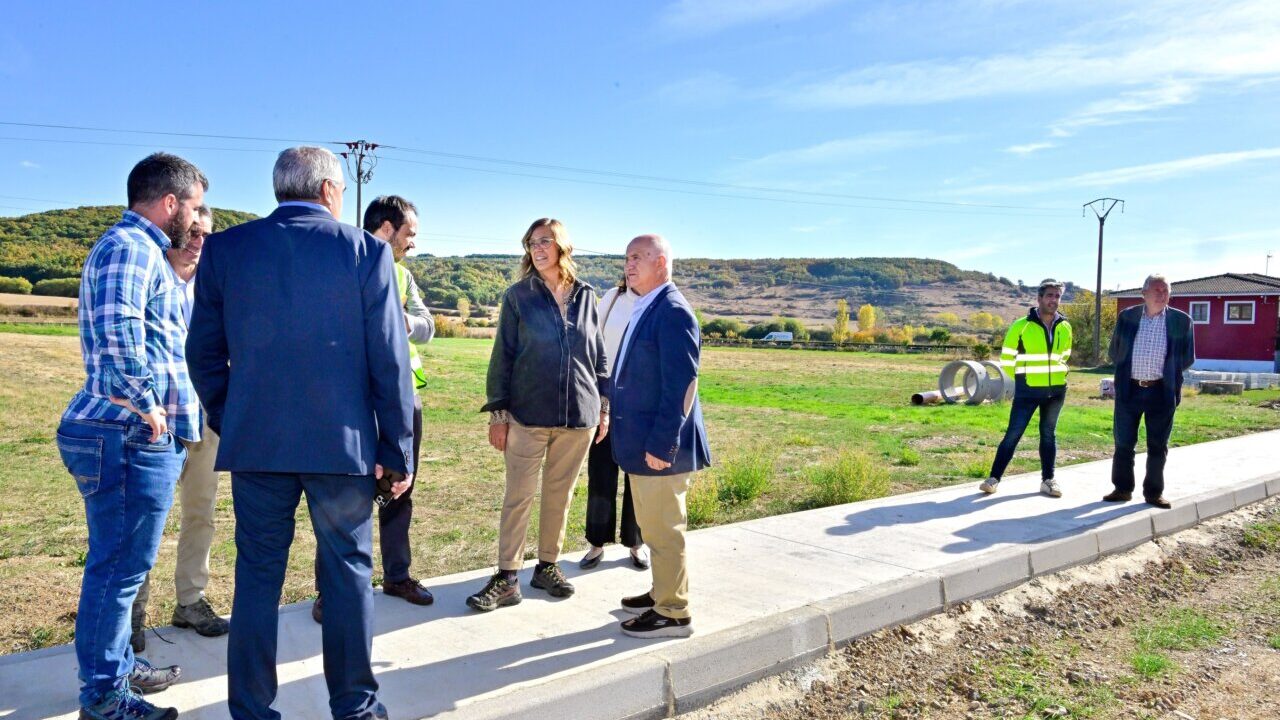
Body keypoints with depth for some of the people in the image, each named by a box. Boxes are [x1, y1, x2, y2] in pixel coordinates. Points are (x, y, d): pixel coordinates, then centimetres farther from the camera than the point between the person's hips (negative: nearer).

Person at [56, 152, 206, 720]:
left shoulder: (141, 249, 20)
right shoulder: (130, 246, -14)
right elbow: (117, 333, -29)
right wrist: (148, 407, -21)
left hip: (139, 437, 11)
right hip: (131, 437, -11)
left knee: (120, 563, 20)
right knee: (118, 567, -1)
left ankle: (118, 664, 34)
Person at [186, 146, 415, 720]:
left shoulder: (225, 248, 3)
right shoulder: (366, 250, -4)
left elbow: (204, 354, 6)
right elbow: (390, 361, -6)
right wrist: (398, 452, 0)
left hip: (255, 443, 2)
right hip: (343, 442, -2)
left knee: (257, 575, 12)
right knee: (348, 572, 10)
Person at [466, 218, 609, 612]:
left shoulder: (586, 297, 6)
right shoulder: (518, 295, 0)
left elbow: (599, 355, 12)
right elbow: (503, 356, -1)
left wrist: (604, 406, 11)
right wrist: (498, 413, -4)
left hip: (579, 416, 2)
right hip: (528, 414, -2)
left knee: (559, 494, 11)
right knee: (518, 496, 1)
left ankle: (548, 565, 25)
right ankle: (507, 578, 8)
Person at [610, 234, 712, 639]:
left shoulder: (672, 312, -17)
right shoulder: (645, 310, 13)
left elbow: (681, 384, -22)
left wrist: (660, 444, -23)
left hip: (660, 445, -10)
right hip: (642, 442, 10)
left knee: (663, 528, 1)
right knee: (653, 526, 20)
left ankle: (673, 614, 13)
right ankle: (663, 593, 35)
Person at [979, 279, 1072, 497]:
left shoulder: (1065, 327, 4)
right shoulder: (1022, 326, -10)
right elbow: (1007, 357, 0)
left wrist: (1055, 374, 15)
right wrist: (1023, 378, 6)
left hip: (1056, 390, 4)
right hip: (1028, 390, -4)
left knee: (1048, 434, 11)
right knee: (1013, 433, -3)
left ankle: (1048, 480, 19)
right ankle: (994, 477, 3)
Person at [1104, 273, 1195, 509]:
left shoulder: (1181, 320, -1)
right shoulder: (1127, 317, 2)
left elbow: (1187, 358, 7)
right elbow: (1114, 352, 11)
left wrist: (1167, 373, 6)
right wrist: (1127, 370, 9)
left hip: (1161, 392, -1)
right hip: (1129, 390, 1)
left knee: (1158, 446, 6)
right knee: (1123, 442, 7)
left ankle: (1154, 492, 17)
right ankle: (1122, 489, 18)